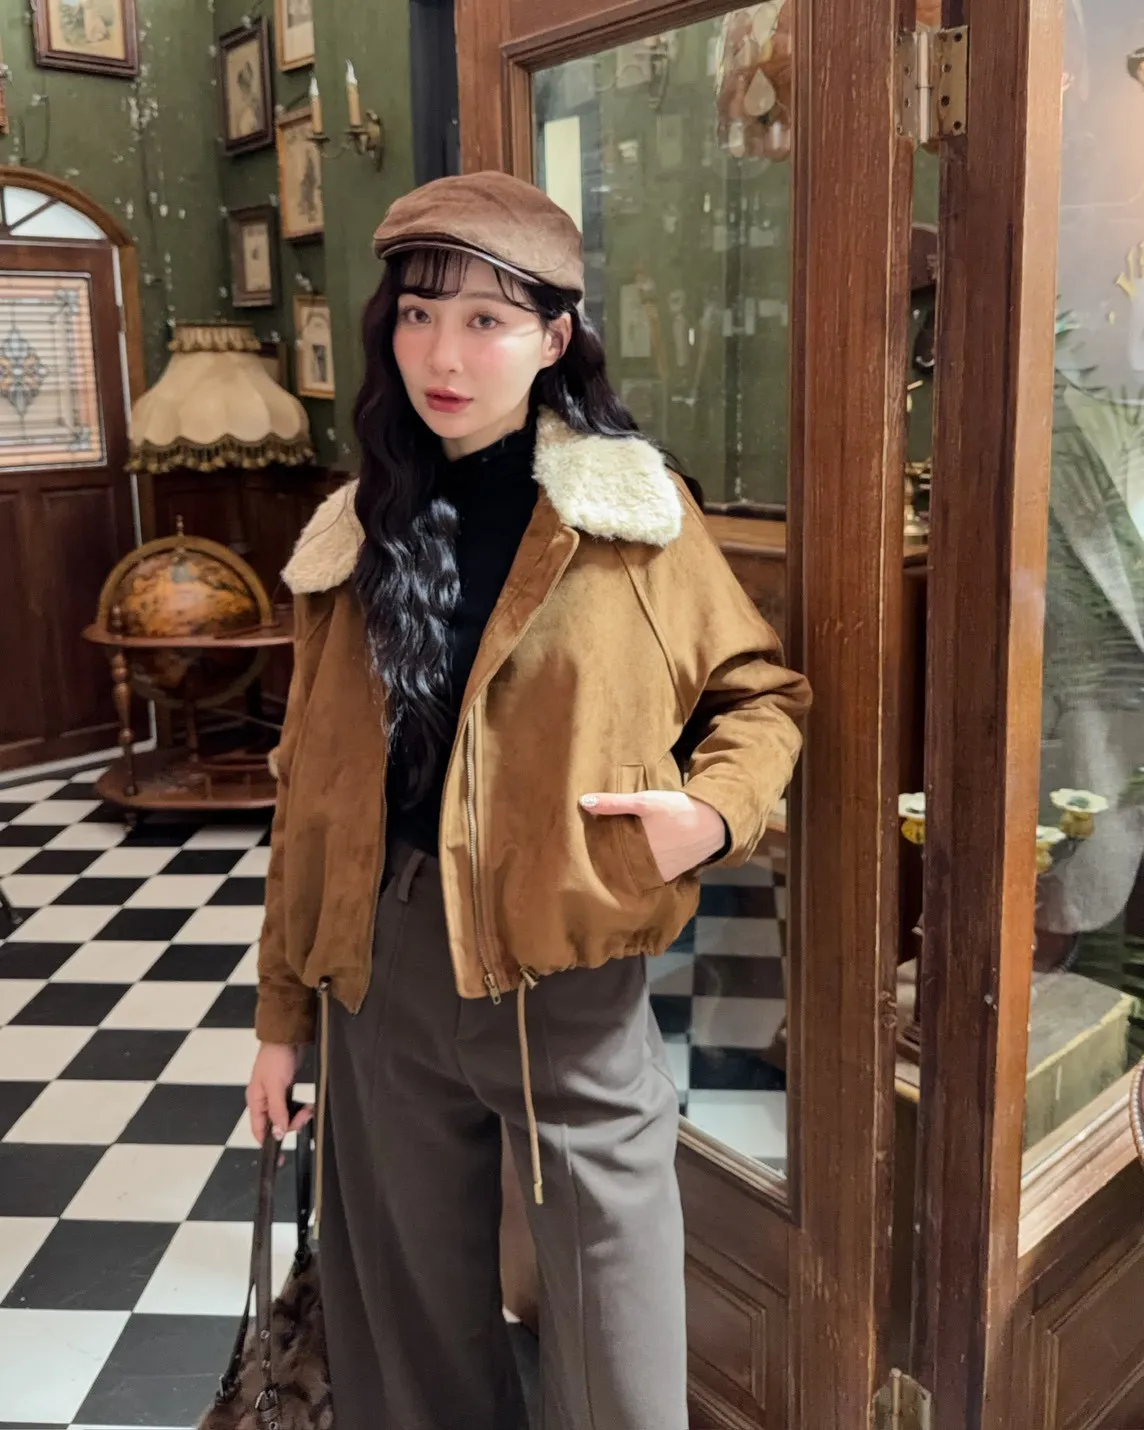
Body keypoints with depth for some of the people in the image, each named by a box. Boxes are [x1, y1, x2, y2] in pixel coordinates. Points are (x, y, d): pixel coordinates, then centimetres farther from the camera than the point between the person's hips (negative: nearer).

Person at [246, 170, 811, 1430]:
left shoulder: (631, 514, -5)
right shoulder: (354, 535, 5)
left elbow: (758, 691, 5)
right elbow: (313, 788, 8)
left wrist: (714, 809, -17)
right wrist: (283, 1012, 10)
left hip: (567, 964, -3)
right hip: (384, 964, 4)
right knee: (411, 1305, 19)